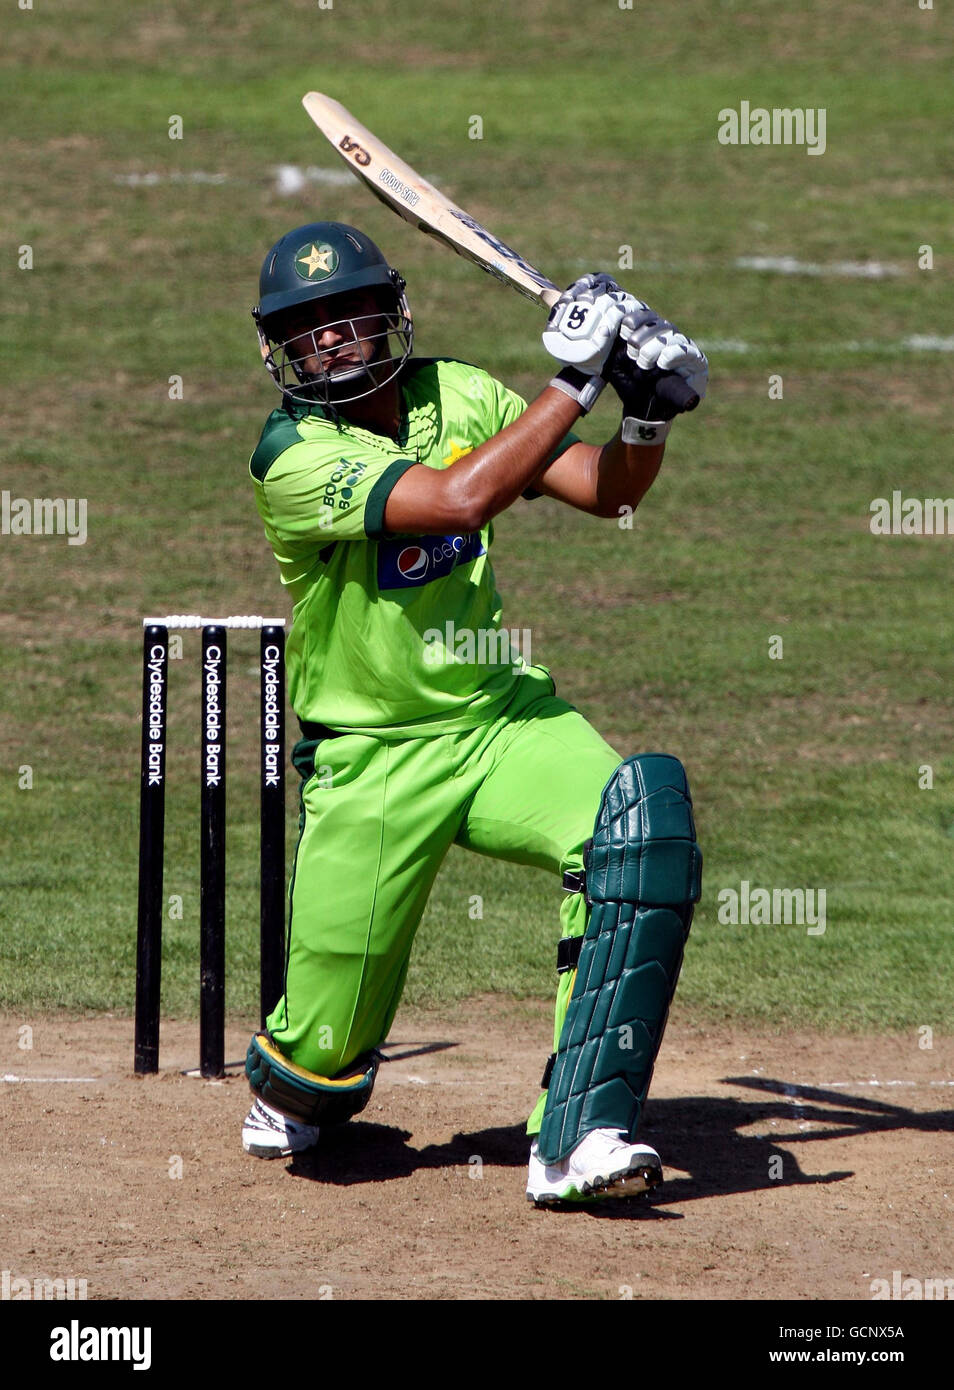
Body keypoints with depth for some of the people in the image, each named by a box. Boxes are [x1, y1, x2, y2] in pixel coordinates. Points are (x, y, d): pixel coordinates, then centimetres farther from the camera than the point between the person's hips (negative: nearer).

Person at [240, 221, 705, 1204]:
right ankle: (291, 1086, 42)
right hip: (370, 764, -4)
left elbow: (608, 491, 5)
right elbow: (457, 499, -29)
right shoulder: (292, 455, -16)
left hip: (502, 718, 4)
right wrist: (574, 379, -27)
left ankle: (579, 1139, -26)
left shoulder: (459, 397, 3)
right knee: (331, 1045, -2)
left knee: (643, 809, -28)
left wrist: (647, 412, -16)